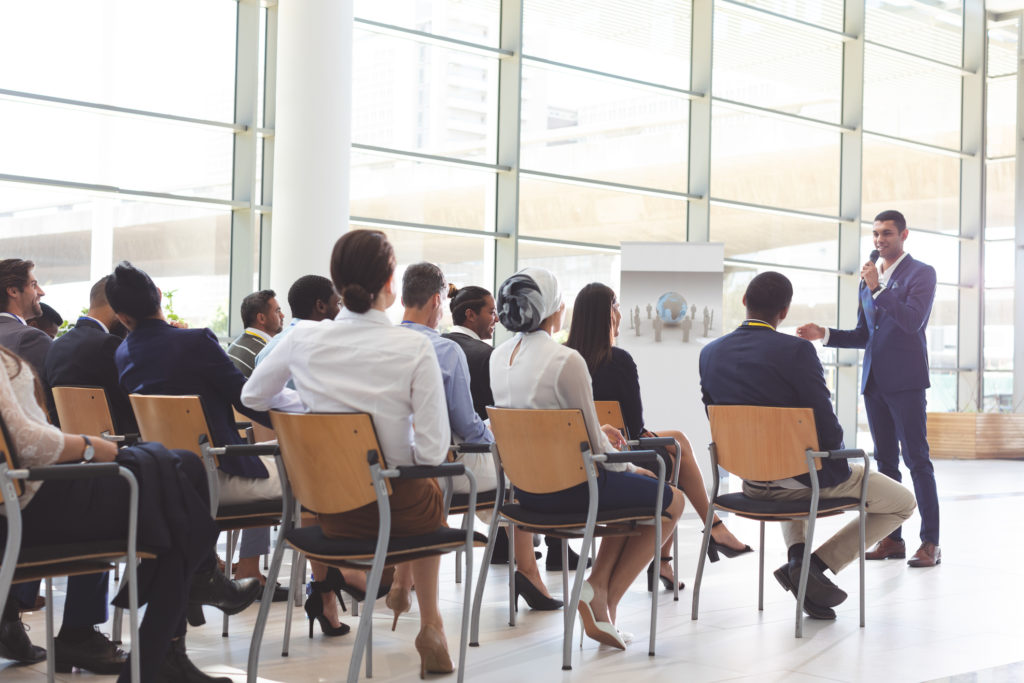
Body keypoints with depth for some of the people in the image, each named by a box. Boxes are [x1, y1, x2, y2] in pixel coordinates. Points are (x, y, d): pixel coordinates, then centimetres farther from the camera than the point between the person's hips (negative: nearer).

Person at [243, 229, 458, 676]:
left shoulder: (303, 339, -8)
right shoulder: (414, 349, -18)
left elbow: (252, 399, 10)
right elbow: (432, 450, -18)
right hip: (394, 509, -3)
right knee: (432, 495, 35)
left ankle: (398, 591, 53)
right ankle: (429, 625, 38)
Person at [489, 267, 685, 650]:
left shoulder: (498, 357, 2)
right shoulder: (567, 361, -22)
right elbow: (593, 445, -15)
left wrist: (597, 431, 15)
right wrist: (627, 466, 5)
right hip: (569, 487, -8)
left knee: (634, 488, 29)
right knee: (671, 501, 14)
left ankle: (597, 587, 16)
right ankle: (607, 599, 13)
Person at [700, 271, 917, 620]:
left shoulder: (709, 353, -2)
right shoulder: (796, 350, -20)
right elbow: (826, 427, -19)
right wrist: (837, 464, 2)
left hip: (751, 482, 6)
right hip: (807, 477, -6)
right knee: (903, 502, 14)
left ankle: (797, 553, 14)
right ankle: (815, 564, 1)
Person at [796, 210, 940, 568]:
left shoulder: (921, 273, -2)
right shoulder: (869, 279, 18)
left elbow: (913, 320, -17)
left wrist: (878, 289, -18)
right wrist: (824, 334, 6)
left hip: (905, 380, -7)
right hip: (874, 381, 7)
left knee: (917, 459, -7)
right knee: (885, 461, 8)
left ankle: (930, 542, -5)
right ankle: (892, 538, 13)